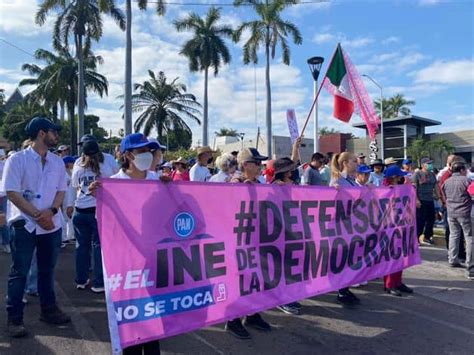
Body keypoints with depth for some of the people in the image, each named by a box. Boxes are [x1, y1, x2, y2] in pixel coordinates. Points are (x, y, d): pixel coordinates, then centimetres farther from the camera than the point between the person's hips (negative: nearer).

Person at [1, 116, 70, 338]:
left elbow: (61, 190, 8)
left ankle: (48, 309, 27)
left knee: (47, 270, 15)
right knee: (19, 272, 3)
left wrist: (51, 211, -11)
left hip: (52, 224, 5)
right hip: (24, 225, -5)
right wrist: (37, 215, -16)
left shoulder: (57, 161, 7)